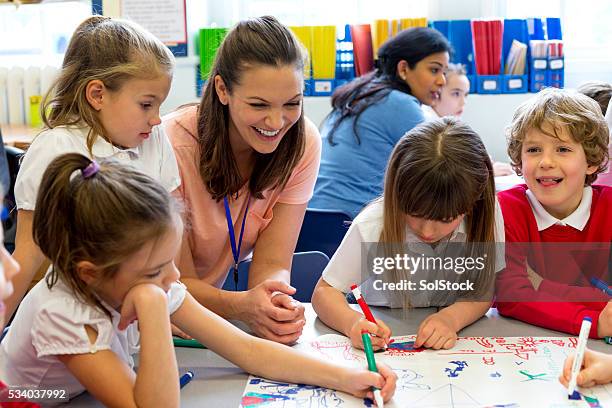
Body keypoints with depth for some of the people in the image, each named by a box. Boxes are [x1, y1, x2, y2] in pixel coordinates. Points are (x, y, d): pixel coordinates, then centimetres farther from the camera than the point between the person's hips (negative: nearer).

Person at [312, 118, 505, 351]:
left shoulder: (485, 214, -18)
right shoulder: (372, 226, -22)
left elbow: (485, 289, -10)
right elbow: (325, 291, -14)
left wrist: (451, 318, -30)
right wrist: (353, 322, -36)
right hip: (383, 343, -1)